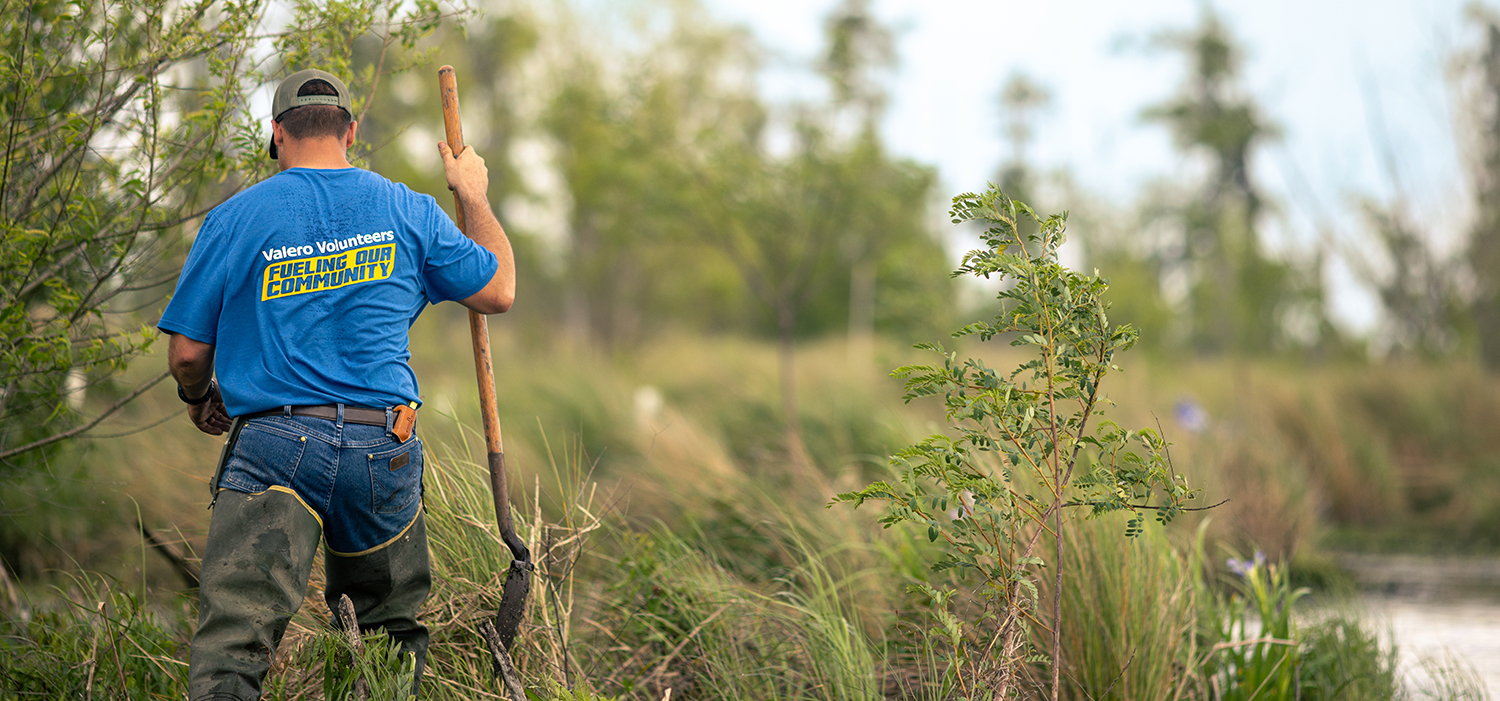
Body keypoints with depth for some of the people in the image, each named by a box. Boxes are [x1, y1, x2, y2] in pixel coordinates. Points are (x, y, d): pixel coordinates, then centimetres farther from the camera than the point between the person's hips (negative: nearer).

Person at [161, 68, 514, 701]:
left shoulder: (235, 219, 3)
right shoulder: (409, 211, 8)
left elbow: (187, 353, 4)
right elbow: (498, 292, 19)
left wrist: (199, 399, 27)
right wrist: (474, 196, 33)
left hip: (274, 446, -3)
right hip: (383, 454, 3)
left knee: (233, 641, -15)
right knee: (392, 627, 22)